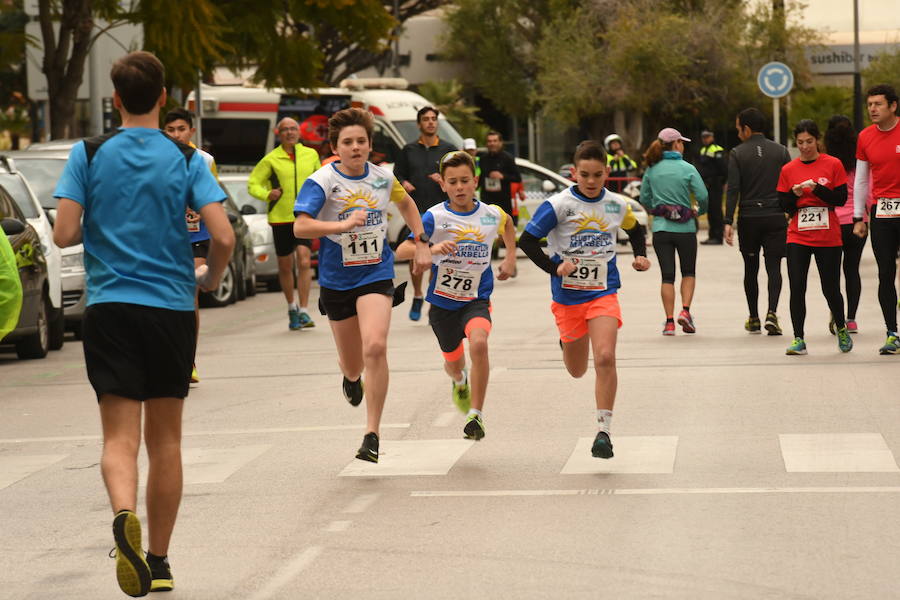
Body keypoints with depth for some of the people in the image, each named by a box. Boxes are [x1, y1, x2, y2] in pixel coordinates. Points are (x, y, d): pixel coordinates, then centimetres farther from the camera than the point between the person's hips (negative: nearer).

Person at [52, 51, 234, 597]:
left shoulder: (89, 155, -1)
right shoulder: (186, 159, -1)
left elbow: (64, 234, -8)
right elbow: (224, 237, -10)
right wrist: (209, 279, 11)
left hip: (109, 305, -1)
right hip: (172, 307, 1)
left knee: (120, 437, -4)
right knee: (165, 439, 12)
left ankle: (124, 515, -34)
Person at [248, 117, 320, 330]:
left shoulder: (311, 155, 8)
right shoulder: (271, 159, -1)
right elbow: (253, 184, 0)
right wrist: (267, 195, -17)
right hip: (281, 218, 0)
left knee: (304, 262, -15)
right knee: (285, 266, 8)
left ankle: (303, 311, -13)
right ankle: (292, 308, 28)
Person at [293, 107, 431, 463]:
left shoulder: (383, 178, 0)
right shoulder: (322, 182, -12)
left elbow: (406, 204, 23)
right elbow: (300, 226, -26)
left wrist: (421, 243, 17)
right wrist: (342, 224, -38)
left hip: (376, 275, 0)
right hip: (336, 280, 0)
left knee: (375, 347, -23)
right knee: (352, 365, 13)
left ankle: (372, 436, -17)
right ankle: (352, 378, 55)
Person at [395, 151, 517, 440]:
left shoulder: (492, 215, -4)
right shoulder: (435, 217, -13)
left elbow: (508, 224, 23)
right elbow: (401, 250, -23)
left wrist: (510, 258, 18)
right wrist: (432, 249, -38)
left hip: (476, 300, 0)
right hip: (442, 302, 0)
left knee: (479, 343, -30)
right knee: (454, 363, 18)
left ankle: (476, 414, -22)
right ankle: (460, 382, 58)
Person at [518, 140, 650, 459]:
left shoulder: (617, 205, 0)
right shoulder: (559, 205, -11)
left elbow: (635, 229, 22)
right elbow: (527, 239, -9)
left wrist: (641, 255, 5)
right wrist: (554, 268, -20)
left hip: (603, 292, 1)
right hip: (568, 295, 0)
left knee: (605, 358, -20)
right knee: (577, 370, 14)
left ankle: (603, 431, -13)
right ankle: (566, 342, 53)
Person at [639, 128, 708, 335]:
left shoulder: (652, 169, 2)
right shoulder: (687, 169, -7)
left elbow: (644, 198, 8)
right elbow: (702, 196, -12)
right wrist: (698, 211, 9)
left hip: (660, 228, 2)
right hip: (685, 228, -2)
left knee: (667, 275, 6)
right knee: (689, 272, 15)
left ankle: (669, 321, 2)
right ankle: (685, 310, -3)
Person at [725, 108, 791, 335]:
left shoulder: (738, 154, -3)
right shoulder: (780, 151, 5)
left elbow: (733, 190, -9)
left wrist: (728, 222, -10)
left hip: (748, 218, -1)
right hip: (775, 217, 1)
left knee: (750, 269, 11)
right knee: (774, 267, 0)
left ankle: (754, 319, 16)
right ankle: (772, 313, -19)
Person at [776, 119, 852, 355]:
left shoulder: (833, 165, 0)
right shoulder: (788, 170, 7)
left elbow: (841, 198, -4)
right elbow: (783, 206, 7)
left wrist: (818, 189, -17)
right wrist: (794, 194, -13)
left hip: (828, 238, -2)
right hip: (798, 238, 2)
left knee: (831, 289, 4)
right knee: (797, 289, -8)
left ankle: (841, 329, 29)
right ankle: (798, 340, -3)